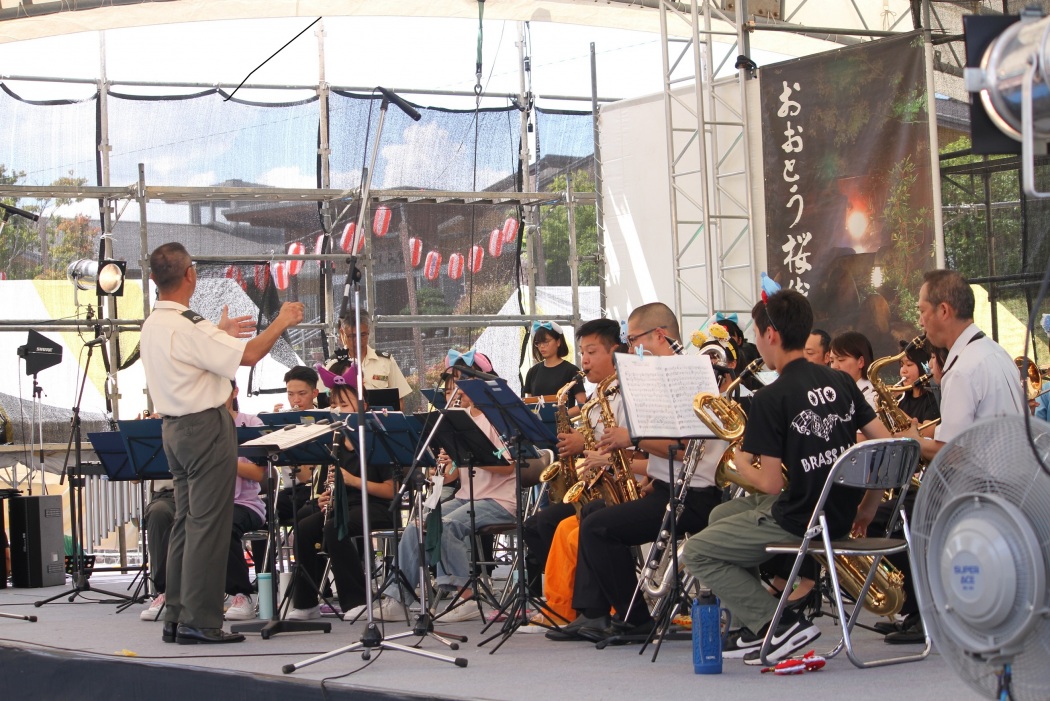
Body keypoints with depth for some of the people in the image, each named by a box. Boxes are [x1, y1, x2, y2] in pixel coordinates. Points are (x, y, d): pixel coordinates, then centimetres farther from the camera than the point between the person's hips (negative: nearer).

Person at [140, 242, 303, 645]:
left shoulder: (153, 325, 9)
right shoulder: (187, 327, -20)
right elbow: (248, 356, -23)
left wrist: (220, 336, 23)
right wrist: (281, 322, -8)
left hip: (174, 427, 10)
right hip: (206, 427, -10)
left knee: (186, 521, 14)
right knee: (208, 524, -6)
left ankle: (176, 618, 16)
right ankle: (199, 622, -5)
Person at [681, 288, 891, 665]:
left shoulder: (771, 398, -16)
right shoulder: (841, 382, 5)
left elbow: (771, 485, -16)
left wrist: (742, 464, 4)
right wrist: (868, 507, 14)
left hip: (798, 521, -8)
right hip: (840, 517, 8)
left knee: (695, 554, 8)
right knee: (720, 515, 27)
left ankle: (781, 623, -2)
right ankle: (756, 626, 23)